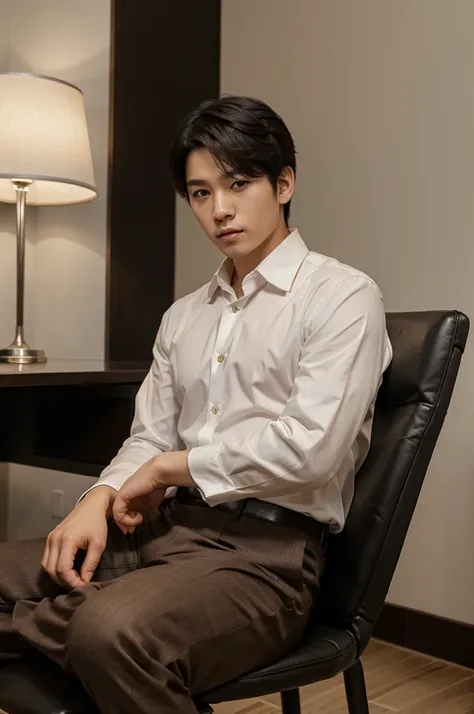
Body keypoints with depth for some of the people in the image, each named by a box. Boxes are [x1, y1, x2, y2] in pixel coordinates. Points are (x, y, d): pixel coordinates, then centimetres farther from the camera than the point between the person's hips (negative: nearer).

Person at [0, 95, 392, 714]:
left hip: (265, 551, -6)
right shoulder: (183, 317, 19)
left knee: (113, 629, -34)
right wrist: (101, 498, -7)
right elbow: (149, 438, 15)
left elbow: (311, 448, -15)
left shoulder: (343, 296, -2)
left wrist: (170, 466, -6)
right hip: (163, 529, 7)